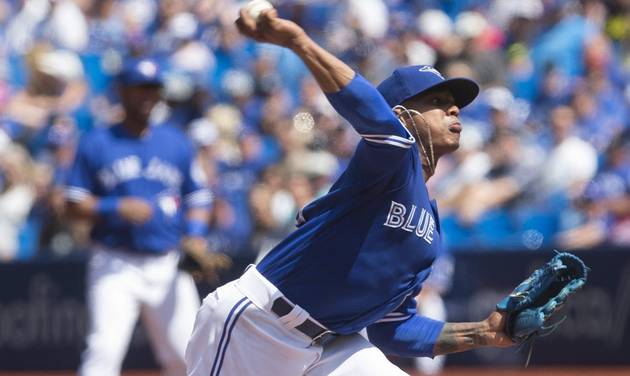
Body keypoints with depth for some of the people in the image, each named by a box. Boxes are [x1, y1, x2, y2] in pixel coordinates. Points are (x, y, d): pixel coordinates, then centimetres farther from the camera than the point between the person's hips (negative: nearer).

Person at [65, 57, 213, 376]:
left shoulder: (177, 143, 12)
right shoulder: (96, 144, 3)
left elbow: (197, 198, 16)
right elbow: (74, 203, 2)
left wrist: (195, 236, -3)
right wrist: (118, 208, -15)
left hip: (168, 265, 3)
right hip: (116, 264, -3)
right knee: (104, 350, -16)